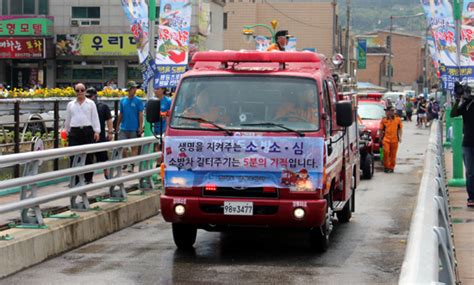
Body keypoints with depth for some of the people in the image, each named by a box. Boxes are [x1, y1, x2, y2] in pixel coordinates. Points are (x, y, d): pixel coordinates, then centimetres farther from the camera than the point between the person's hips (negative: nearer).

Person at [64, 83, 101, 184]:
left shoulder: (90, 103, 7)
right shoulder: (70, 104, 12)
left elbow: (95, 118, 4)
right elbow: (67, 120, 19)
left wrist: (97, 131, -4)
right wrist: (67, 132, 20)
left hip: (88, 131, -1)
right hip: (75, 132, 1)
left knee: (88, 156, 4)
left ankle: (88, 178, 14)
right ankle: (74, 179, -1)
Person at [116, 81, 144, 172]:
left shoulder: (138, 101, -2)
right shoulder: (122, 101, 7)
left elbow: (140, 115, -5)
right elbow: (120, 114, 14)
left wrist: (140, 127, -11)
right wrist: (117, 126, 14)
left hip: (134, 129, -3)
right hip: (124, 128, 3)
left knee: (134, 147, 3)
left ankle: (132, 165, 9)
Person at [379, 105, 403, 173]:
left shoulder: (397, 119, 5)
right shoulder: (384, 120, 4)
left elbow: (400, 129, 9)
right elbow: (381, 130, 9)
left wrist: (400, 137, 1)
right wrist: (380, 138, 8)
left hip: (394, 139, 1)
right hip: (386, 139, -1)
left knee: (393, 154, 5)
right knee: (386, 152, -12)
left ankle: (391, 167, 15)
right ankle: (386, 166, 2)